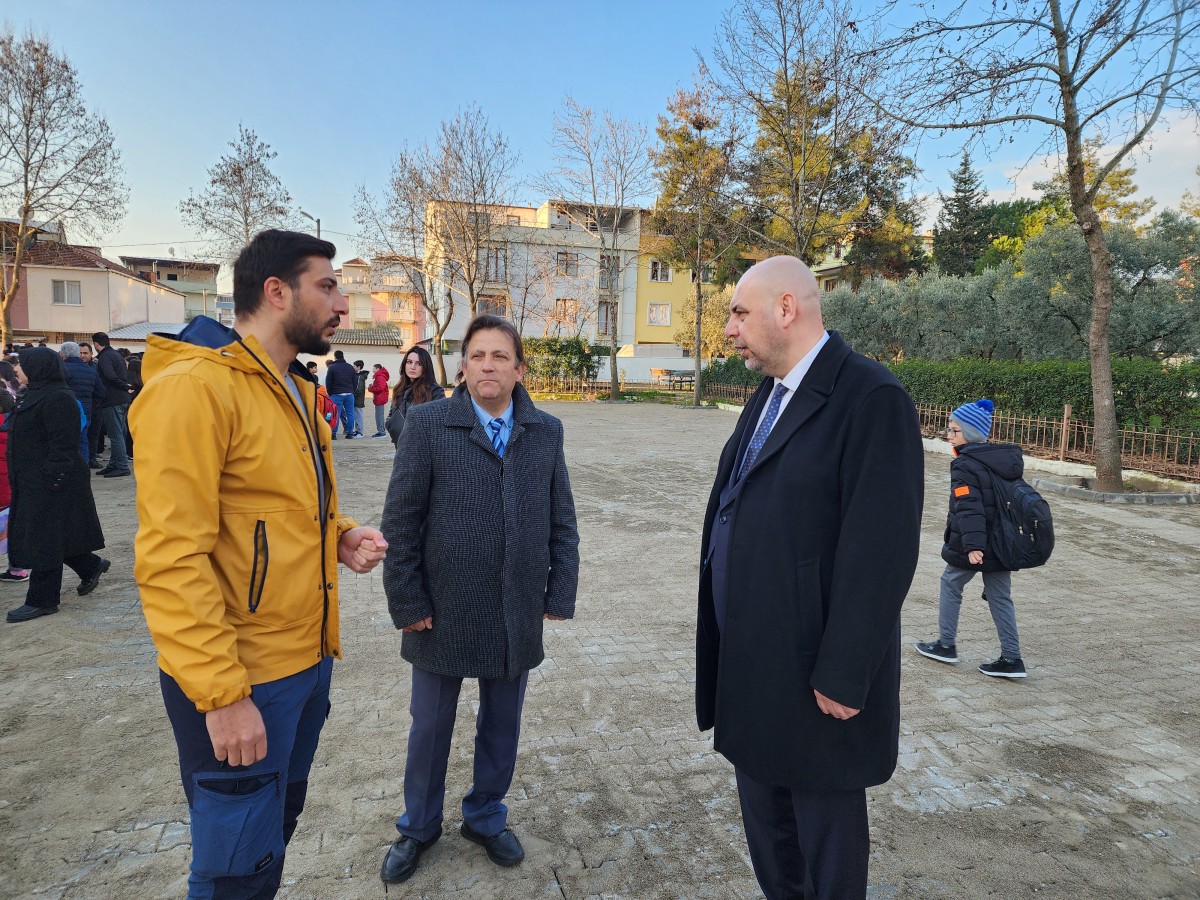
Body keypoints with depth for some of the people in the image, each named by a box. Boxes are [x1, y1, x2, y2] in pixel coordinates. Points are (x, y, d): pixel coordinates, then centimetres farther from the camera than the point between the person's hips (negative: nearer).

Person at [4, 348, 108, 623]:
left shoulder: (57, 398, -19)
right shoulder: (36, 395, 14)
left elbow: (63, 444, -23)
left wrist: (52, 478, -24)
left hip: (50, 482, -10)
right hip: (33, 482, 10)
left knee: (43, 541, -2)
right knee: (49, 538, 16)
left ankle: (42, 600, 7)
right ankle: (91, 566, 31)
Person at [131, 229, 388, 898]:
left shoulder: (297, 389, 10)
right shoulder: (193, 388, -19)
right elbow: (171, 558, -22)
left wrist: (340, 537, 0)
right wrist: (221, 695, -22)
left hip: (310, 660, 9)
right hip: (237, 681, -8)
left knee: (280, 822, 25)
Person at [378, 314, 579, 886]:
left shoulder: (546, 431, 1)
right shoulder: (428, 424, -8)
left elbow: (562, 521, 4)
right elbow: (400, 522, -7)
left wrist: (560, 593, 1)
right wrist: (407, 603, -8)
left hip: (519, 617, 2)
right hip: (444, 614, -2)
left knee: (502, 726, 19)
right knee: (430, 728, 17)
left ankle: (486, 818, 44)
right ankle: (418, 827, 41)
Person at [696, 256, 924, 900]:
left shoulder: (871, 398, -18)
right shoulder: (766, 397, 10)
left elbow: (880, 552, -22)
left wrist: (842, 677, -19)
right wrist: (727, 646, 12)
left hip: (813, 676, -8)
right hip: (749, 665, 8)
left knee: (825, 834, 14)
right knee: (765, 827, 24)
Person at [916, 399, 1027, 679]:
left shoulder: (965, 464, -16)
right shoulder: (1008, 459, 10)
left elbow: (969, 507, -25)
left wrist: (973, 545, -30)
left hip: (973, 545, -7)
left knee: (950, 584, 12)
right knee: (1000, 596, 12)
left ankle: (946, 645, 20)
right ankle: (1012, 658, 12)